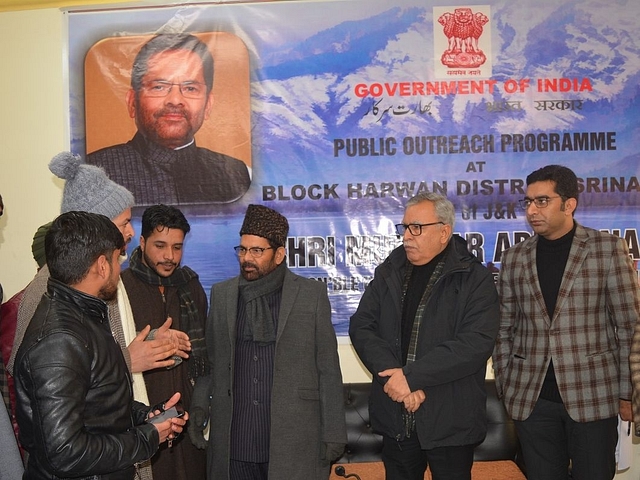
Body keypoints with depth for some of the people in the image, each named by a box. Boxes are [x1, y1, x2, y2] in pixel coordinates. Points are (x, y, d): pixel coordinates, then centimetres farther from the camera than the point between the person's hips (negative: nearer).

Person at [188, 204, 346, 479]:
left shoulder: (312, 295, -3)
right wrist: (199, 405, -3)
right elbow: (210, 360, 12)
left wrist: (333, 433, -4)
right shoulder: (222, 294, 6)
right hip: (233, 441, 3)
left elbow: (328, 369, -2)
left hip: (293, 442, -2)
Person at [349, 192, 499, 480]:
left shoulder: (475, 279, -7)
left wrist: (411, 376, -21)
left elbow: (477, 342, -19)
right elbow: (361, 326, -2)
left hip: (450, 420, -3)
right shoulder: (389, 273, 6)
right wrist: (394, 375, -17)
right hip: (395, 416, 4)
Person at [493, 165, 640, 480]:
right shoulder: (514, 258, 6)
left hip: (593, 396, -2)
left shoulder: (609, 249, -2)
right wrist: (505, 387, 5)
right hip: (531, 398, 3)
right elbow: (504, 330, 9)